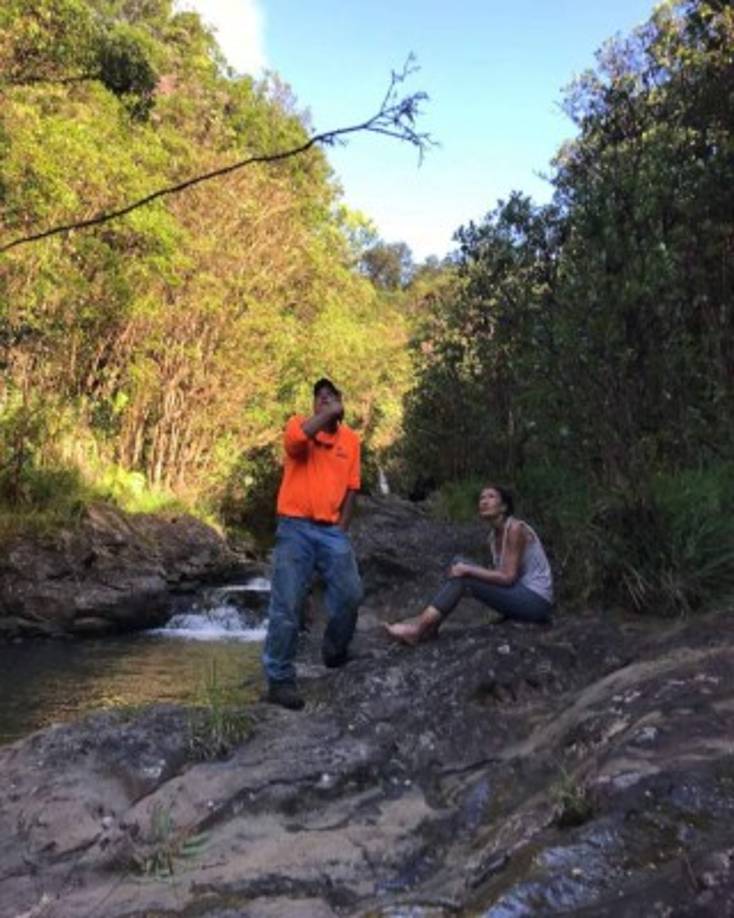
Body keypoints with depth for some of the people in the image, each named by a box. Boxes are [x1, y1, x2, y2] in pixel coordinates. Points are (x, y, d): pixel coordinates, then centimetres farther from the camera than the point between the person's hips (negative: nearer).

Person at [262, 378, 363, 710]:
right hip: (296, 527, -4)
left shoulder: (351, 438, 10)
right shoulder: (299, 423, -2)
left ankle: (335, 651, 27)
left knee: (350, 593, 0)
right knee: (287, 606, -5)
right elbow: (296, 437, -28)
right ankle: (279, 680, 2)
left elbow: (351, 486, 12)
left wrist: (342, 528, 4)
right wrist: (328, 414, -16)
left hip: (331, 530, 4)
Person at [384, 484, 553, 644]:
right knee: (458, 564, -3)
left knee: (462, 577, -20)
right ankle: (428, 623, -9)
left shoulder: (515, 529, -16)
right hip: (518, 596, 8)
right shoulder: (494, 535, 10)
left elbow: (508, 578, -21)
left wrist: (467, 571, -20)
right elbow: (500, 575, 9)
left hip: (536, 601, -8)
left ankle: (419, 627, -20)